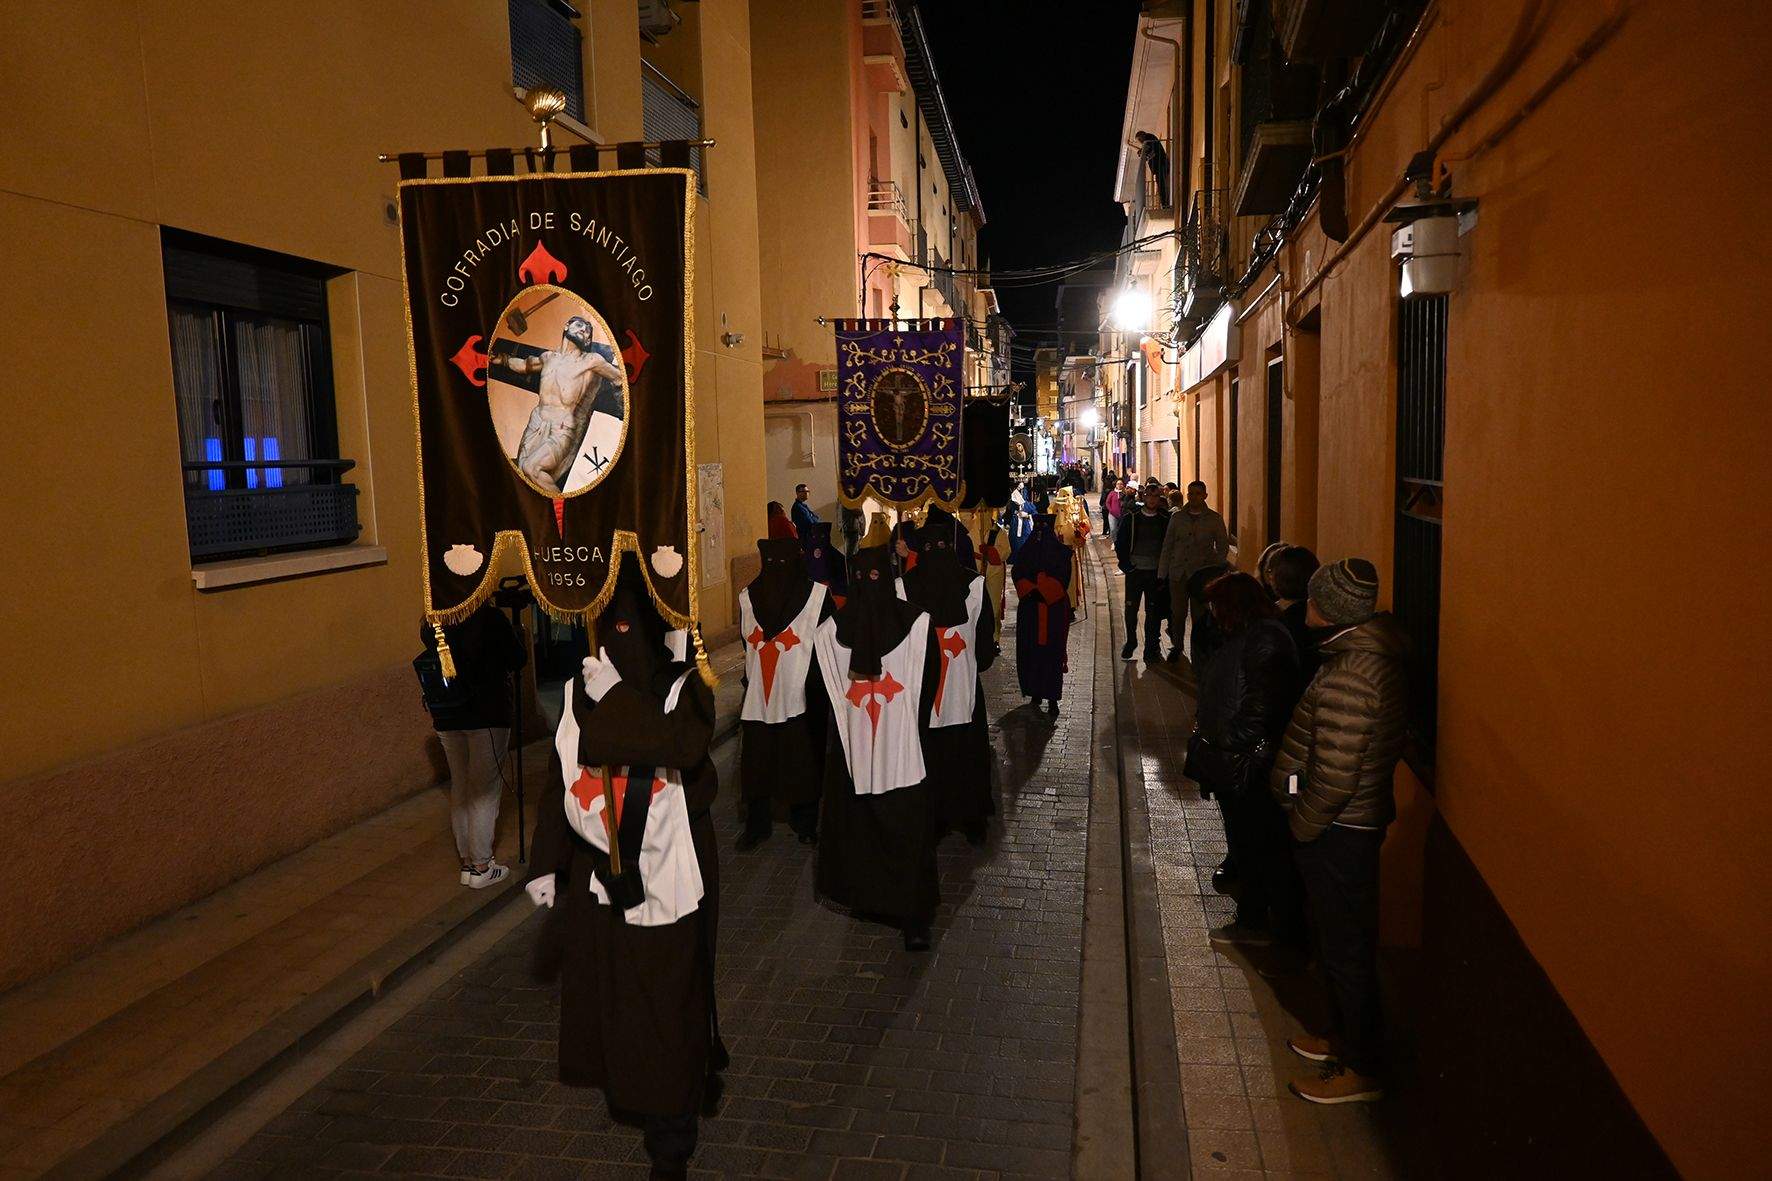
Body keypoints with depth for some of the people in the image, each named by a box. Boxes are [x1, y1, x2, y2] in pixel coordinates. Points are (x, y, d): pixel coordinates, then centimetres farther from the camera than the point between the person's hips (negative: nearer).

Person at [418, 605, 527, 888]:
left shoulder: (430, 623, 3)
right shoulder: (488, 616, -13)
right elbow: (518, 660, -5)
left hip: (445, 717, 5)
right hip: (486, 714, -5)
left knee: (460, 788, 14)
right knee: (485, 790, 2)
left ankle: (466, 862, 21)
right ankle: (481, 867, 6)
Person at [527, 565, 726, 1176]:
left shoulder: (684, 687, -11)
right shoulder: (581, 689, 0)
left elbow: (685, 747, -32)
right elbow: (559, 780, 6)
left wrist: (617, 698, -28)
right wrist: (548, 864, 8)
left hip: (665, 874, -4)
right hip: (596, 870, 4)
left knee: (665, 999, 5)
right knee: (604, 991, 17)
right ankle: (622, 1086, 44)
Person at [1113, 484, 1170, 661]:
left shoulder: (1165, 520, 0)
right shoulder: (1131, 518, -1)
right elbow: (1119, 542, 3)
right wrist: (1125, 565, -5)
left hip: (1156, 572, 0)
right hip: (1135, 570, 0)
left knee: (1154, 612, 3)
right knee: (1131, 608, 8)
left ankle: (1151, 649, 11)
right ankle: (1131, 641, 28)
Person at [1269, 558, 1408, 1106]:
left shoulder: (1347, 676, -28)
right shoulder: (1374, 653, 4)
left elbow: (1335, 776, -28)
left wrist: (1301, 826, -12)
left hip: (1337, 830, -10)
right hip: (1358, 819, 10)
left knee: (1345, 947, 5)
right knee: (1338, 938, 23)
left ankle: (1360, 1069, 20)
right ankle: (1344, 1036, 40)